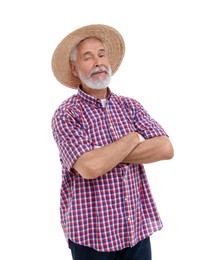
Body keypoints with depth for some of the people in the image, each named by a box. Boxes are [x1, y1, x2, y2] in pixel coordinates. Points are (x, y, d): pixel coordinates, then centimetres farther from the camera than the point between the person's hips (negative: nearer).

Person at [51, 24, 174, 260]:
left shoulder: (130, 106, 5)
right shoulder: (66, 114, -9)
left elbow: (165, 149, -8)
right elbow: (90, 167, -24)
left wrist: (106, 155, -15)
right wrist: (132, 139, -11)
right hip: (91, 233, -4)